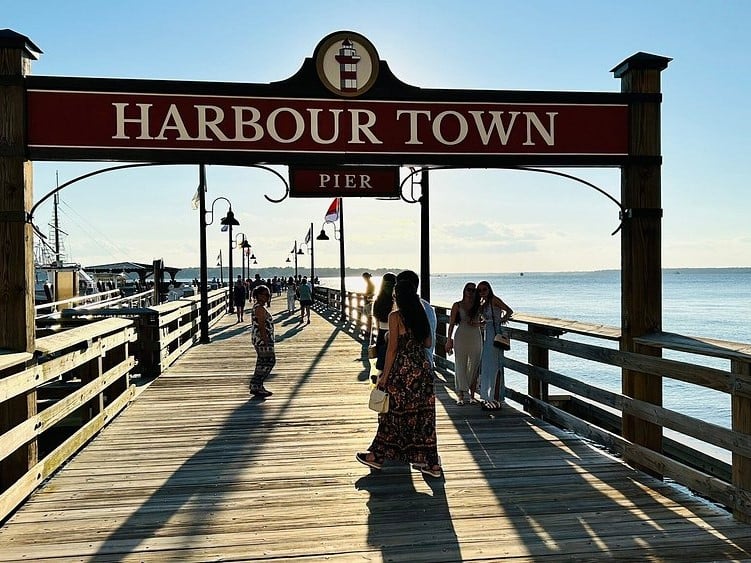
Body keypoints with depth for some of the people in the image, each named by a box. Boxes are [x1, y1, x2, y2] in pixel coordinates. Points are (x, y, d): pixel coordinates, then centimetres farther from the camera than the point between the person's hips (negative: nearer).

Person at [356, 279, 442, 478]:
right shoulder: (421, 315, 6)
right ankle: (431, 463, 14)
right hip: (423, 368, 6)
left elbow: (392, 348, -13)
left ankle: (376, 456, 23)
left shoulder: (395, 316, -11)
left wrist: (384, 375, -8)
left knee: (393, 412, 7)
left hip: (403, 370, -5)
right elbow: (428, 342, 11)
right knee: (423, 414, 10)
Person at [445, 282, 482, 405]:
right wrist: (449, 340, -4)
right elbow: (451, 324, 1)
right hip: (461, 338, -2)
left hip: (475, 339, 2)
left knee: (474, 367, 4)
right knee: (460, 366, -2)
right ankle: (460, 395, 3)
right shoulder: (457, 305, 1)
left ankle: (472, 395, 12)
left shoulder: (479, 306, 7)